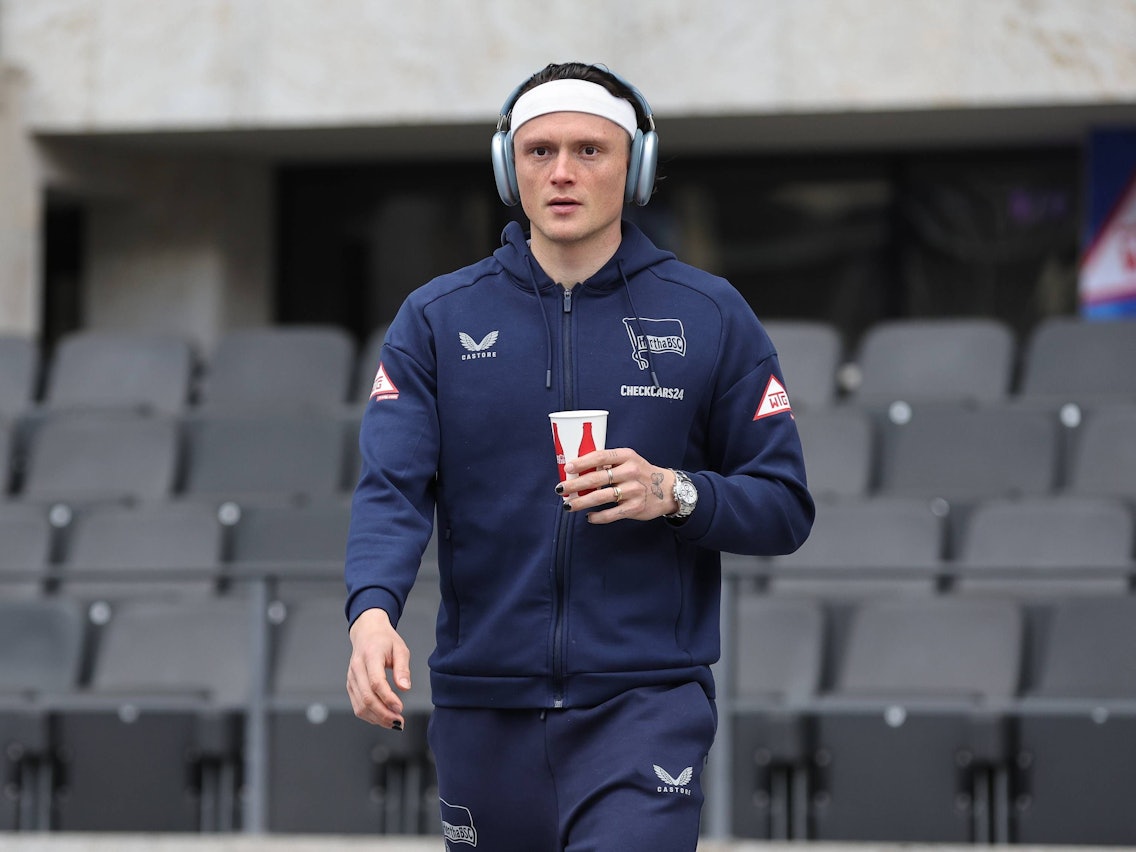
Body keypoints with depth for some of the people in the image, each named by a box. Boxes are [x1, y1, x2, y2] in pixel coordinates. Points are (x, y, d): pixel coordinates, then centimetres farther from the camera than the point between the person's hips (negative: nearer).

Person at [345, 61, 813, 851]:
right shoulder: (436, 319, 5)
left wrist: (676, 494, -15)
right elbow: (392, 488, -6)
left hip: (647, 704, -2)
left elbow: (785, 509, 5)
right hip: (484, 710, 2)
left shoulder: (711, 317, 4)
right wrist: (373, 611, -26)